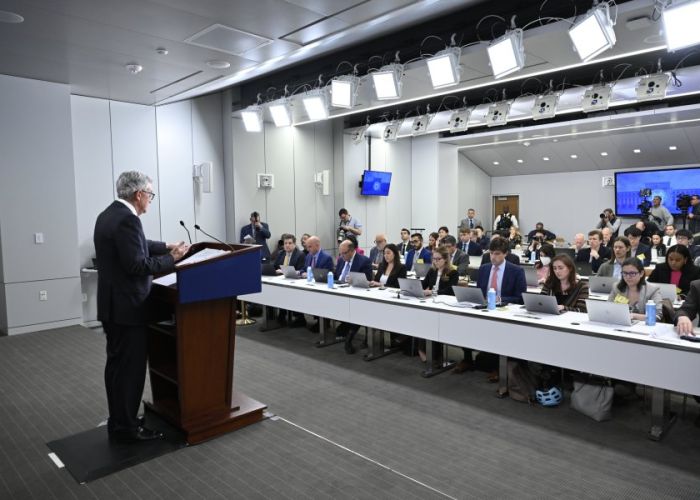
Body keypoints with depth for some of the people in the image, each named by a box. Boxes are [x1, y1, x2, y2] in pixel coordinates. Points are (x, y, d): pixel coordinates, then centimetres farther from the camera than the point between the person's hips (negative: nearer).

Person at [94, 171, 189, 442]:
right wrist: (172, 259, -16)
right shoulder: (127, 219, -21)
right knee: (130, 368, 0)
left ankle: (118, 422, 28)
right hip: (127, 307, -10)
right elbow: (137, 265, -25)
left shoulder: (109, 214, 11)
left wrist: (167, 246, 20)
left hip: (113, 304, 10)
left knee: (117, 365, 17)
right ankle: (126, 427, 11)